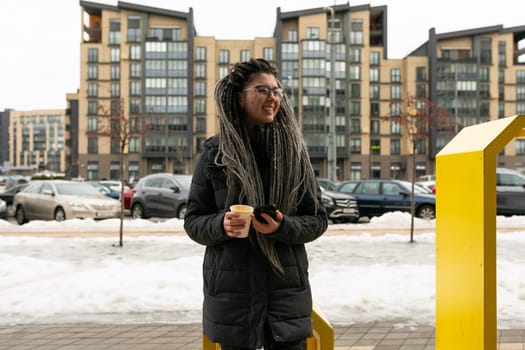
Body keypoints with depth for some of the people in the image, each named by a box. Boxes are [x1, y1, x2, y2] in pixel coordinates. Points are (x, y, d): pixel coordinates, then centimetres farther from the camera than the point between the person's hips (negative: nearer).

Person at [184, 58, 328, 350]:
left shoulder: (293, 150, 1)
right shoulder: (214, 153, 0)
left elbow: (318, 219, 3)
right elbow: (193, 220, 4)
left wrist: (282, 227, -17)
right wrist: (221, 225, -17)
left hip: (286, 288, 0)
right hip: (231, 290, 0)